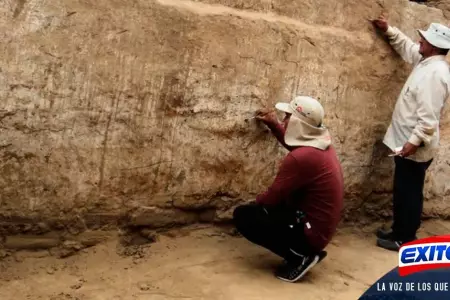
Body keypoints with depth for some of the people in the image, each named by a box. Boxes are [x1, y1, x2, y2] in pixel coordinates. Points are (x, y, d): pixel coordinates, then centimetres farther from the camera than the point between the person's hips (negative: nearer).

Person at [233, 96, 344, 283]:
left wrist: (256, 201, 4)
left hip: (310, 233, -10)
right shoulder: (321, 144, 3)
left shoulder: (301, 157, -26)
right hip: (321, 228, 10)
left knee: (242, 215, -10)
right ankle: (306, 253, 13)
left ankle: (299, 256, -8)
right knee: (270, 203, 26)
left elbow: (272, 197, -16)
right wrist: (273, 125, 20)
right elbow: (293, 144, 27)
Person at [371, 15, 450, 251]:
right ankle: (399, 230, 31)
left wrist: (414, 142, -26)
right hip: (407, 142, 10)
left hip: (415, 148, -10)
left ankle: (406, 239, 14)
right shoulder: (427, 61, 8)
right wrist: (388, 30, 23)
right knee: (402, 191, 18)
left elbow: (429, 117, -27)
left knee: (409, 192, 2)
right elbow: (407, 47, 29)